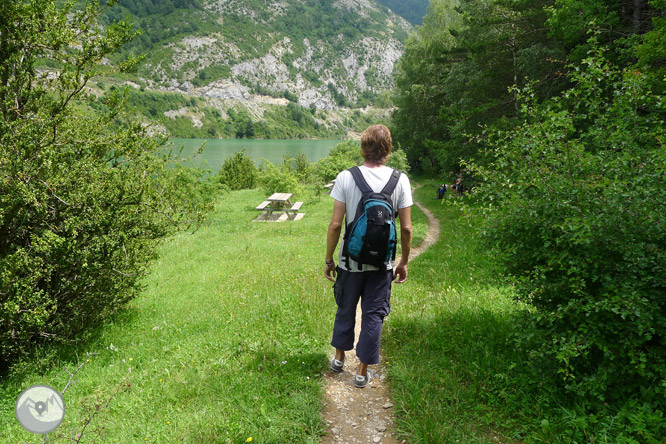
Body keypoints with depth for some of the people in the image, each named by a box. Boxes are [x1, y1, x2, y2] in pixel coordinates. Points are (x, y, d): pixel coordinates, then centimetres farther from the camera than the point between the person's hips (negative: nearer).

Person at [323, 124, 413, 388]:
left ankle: (339, 358, 39)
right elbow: (406, 228, -5)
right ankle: (362, 372, 22)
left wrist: (328, 260, 2)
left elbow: (335, 224, -10)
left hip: (350, 260, 0)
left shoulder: (346, 178, -10)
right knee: (373, 315, 12)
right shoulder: (400, 180, -7)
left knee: (345, 309, 20)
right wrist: (404, 262, 8)